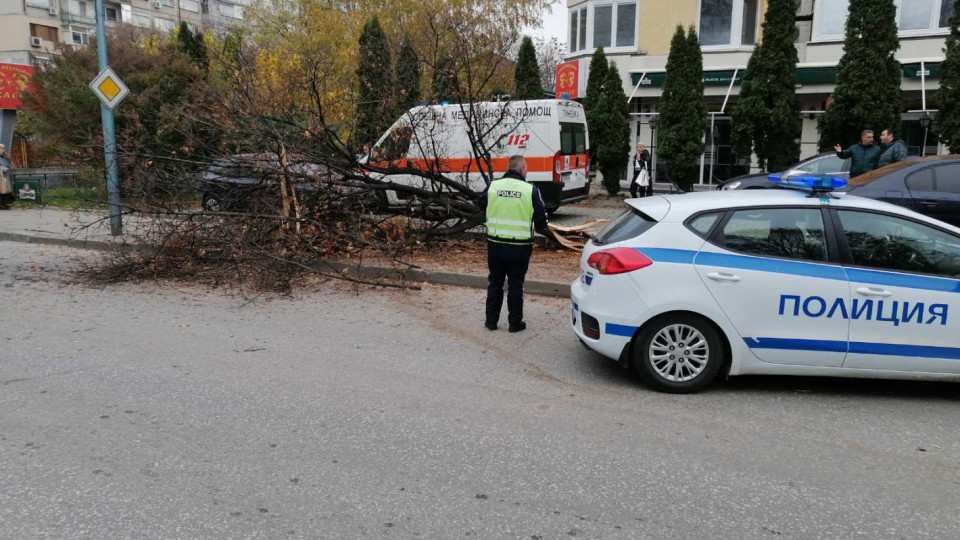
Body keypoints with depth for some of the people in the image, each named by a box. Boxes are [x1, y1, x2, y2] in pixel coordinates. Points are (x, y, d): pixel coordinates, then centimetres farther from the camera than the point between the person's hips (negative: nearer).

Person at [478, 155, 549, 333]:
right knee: (516, 285, 9)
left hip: (495, 244, 2)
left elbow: (482, 207, 13)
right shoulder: (531, 191, -10)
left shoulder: (493, 186, -2)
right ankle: (515, 322, 16)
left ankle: (491, 320, 22)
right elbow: (541, 219, -7)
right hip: (520, 247, -2)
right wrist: (545, 230, 15)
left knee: (495, 283, 15)